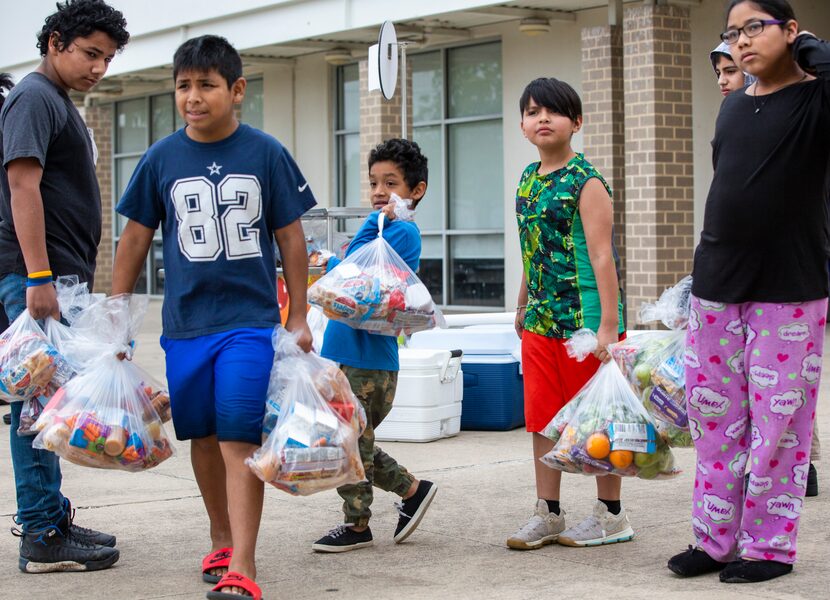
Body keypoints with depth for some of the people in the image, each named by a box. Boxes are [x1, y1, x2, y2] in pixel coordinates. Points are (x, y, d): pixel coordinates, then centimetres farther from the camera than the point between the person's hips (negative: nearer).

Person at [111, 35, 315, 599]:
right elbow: (135, 240, 9)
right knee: (204, 437, 14)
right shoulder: (161, 159, 2)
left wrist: (299, 319, 3)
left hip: (251, 321, -3)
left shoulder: (267, 154, -3)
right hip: (186, 323, 3)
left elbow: (291, 238, 3)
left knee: (241, 441, -11)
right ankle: (221, 540, 32)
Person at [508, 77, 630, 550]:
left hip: (585, 317, -7)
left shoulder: (587, 182, -11)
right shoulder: (529, 178, 11)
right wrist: (524, 307, 22)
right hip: (541, 319, 7)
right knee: (543, 418, 10)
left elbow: (602, 256, -16)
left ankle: (611, 514, 15)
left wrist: (609, 324, -20)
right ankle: (548, 514, 19)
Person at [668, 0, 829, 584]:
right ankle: (715, 538, 19)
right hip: (717, 291, 6)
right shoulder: (733, 108, 14)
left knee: (779, 420, 0)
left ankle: (769, 546, 11)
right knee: (713, 416, 9)